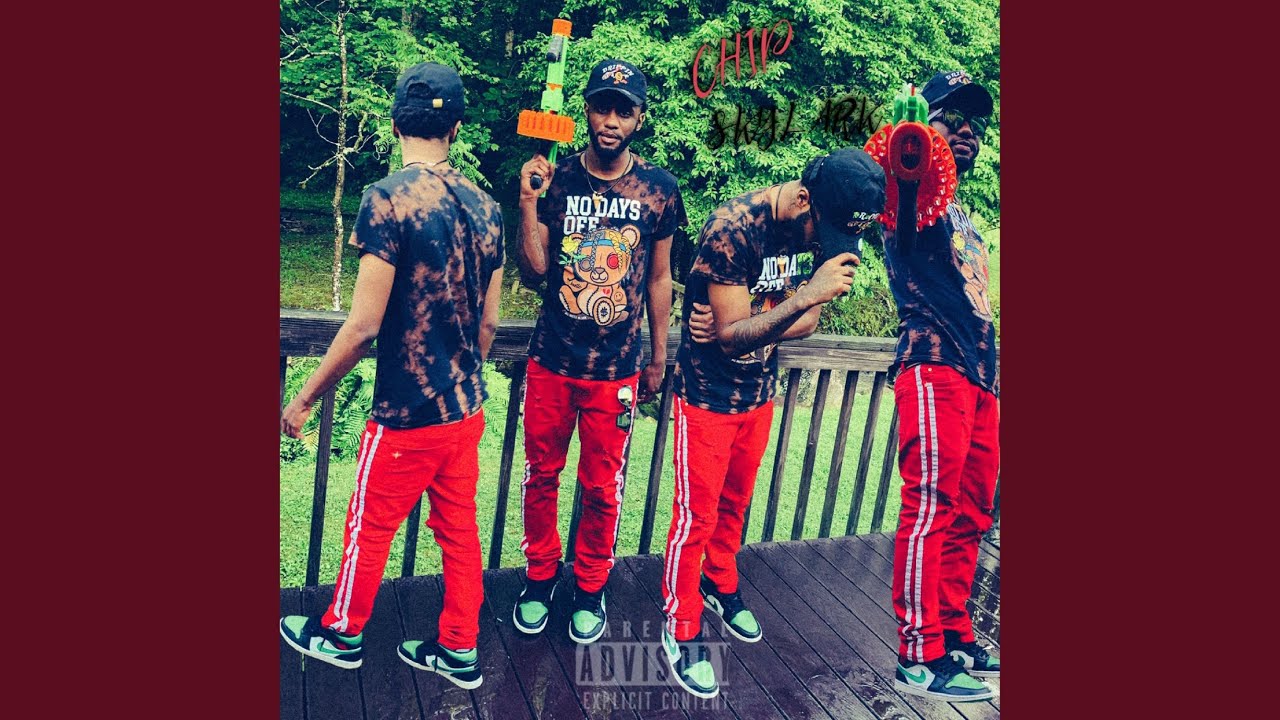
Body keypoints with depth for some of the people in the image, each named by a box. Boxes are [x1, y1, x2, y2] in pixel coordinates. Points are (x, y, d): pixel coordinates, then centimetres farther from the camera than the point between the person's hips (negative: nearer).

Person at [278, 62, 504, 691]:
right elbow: (489, 321, 8)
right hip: (468, 408, 6)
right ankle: (459, 652, 31)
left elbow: (364, 323, -19)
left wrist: (306, 396, -6)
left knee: (369, 527, 15)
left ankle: (341, 634, 37)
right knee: (459, 530, 17)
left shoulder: (389, 198, -17)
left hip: (407, 414, -6)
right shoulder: (485, 206, 3)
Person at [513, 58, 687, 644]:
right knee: (541, 474, 13)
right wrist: (527, 202, -18)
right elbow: (534, 271, -5)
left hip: (617, 368, 0)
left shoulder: (658, 188, -2)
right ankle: (539, 577, 35)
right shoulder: (554, 177, -3)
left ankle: (590, 587, 31)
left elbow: (658, 277, 6)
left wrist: (658, 357, 9)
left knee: (602, 486, 9)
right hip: (551, 360, 1)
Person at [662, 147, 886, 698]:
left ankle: (720, 586, 44)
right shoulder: (734, 226, -28)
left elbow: (806, 323, -3)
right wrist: (806, 296, -41)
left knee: (735, 502, 22)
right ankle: (681, 629, 21)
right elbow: (731, 335, -29)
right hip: (709, 393, -6)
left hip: (760, 391, 6)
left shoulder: (827, 227, -7)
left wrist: (741, 325, -20)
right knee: (697, 514, 4)